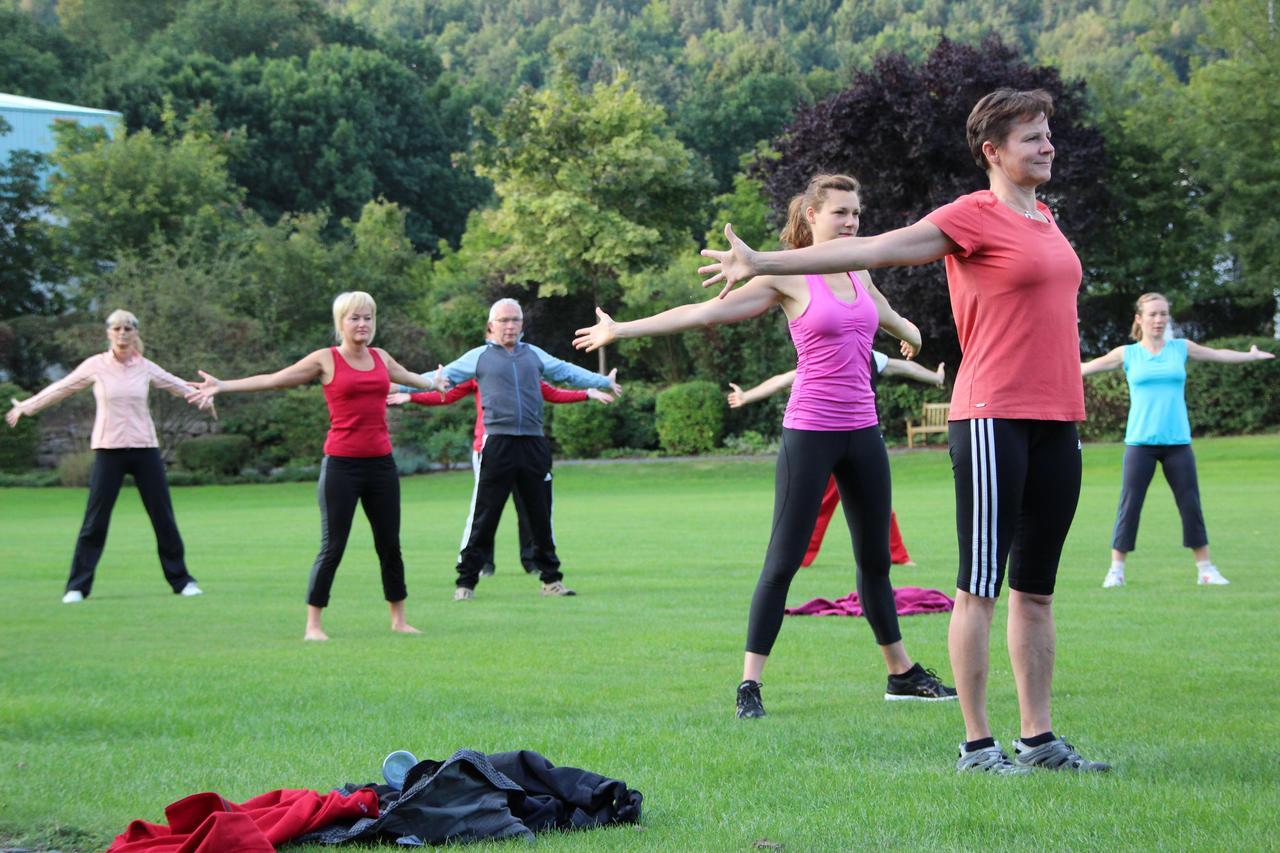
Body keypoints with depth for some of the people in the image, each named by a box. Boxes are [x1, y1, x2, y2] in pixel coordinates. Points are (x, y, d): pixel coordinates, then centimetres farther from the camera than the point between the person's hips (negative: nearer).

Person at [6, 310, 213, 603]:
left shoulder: (146, 368, 2)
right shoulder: (95, 365, -1)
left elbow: (176, 385, 17)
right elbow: (60, 389, 8)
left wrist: (202, 397, 18)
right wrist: (26, 406, 11)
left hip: (144, 447, 2)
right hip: (108, 449, -2)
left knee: (163, 516, 4)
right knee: (95, 520, -3)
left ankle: (181, 580, 15)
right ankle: (77, 587, 4)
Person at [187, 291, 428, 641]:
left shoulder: (380, 358, 12)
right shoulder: (326, 360, -2)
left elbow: (410, 377, 34)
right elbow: (273, 379, -3)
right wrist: (223, 385, -11)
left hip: (381, 464, 5)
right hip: (342, 465, -5)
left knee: (390, 545, 10)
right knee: (332, 547, -4)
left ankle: (399, 619, 21)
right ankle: (313, 624, 4)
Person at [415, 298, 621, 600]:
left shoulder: (533, 354, 17)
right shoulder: (479, 357, 6)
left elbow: (567, 372, 23)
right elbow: (443, 375, 3)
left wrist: (604, 382, 25)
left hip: (534, 445, 4)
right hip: (497, 445, -4)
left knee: (541, 516, 10)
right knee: (483, 518, -3)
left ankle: (551, 578, 19)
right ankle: (466, 581, 2)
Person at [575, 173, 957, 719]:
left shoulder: (859, 276, 12)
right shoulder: (790, 278, -6)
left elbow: (890, 318, 37)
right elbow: (705, 311, -10)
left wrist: (911, 335, 59)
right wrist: (622, 329, -14)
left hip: (862, 432, 6)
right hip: (810, 432, -6)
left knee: (875, 559, 14)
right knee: (783, 560, -7)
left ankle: (902, 673, 25)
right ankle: (749, 684, -3)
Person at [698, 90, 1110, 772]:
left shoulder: (1044, 217, 17)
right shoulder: (972, 216, -6)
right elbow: (866, 251, -11)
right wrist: (764, 264, -17)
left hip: (1056, 421, 8)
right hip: (994, 419, -7)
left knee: (1036, 589, 10)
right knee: (982, 585, -4)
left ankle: (1038, 740, 15)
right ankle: (977, 746, 0)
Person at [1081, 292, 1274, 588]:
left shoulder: (1181, 348, 9)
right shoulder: (1127, 354, 4)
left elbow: (1218, 355, 20)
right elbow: (1089, 367, 7)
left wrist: (1251, 355, 22)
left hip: (1177, 441, 2)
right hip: (1140, 442, -2)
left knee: (1191, 505, 4)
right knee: (1129, 506, -3)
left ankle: (1205, 568, 14)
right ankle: (1116, 569, 5)